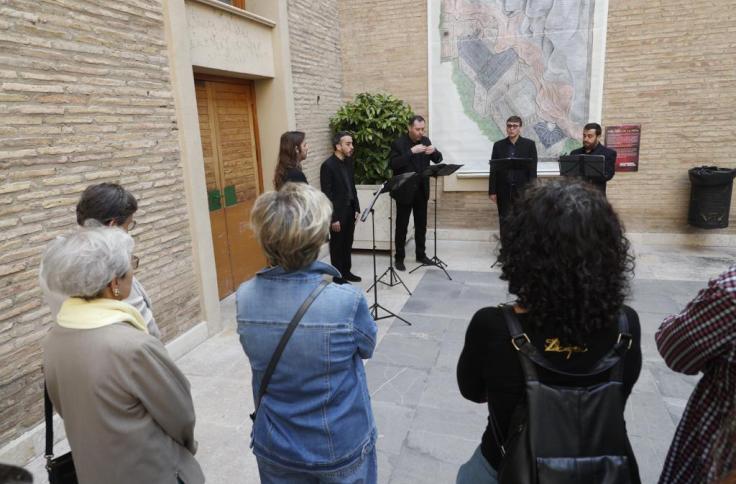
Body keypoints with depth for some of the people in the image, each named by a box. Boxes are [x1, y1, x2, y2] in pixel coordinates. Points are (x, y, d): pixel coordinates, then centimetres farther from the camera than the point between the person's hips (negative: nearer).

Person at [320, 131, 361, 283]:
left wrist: (356, 208, 10)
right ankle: (338, 276, 18)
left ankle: (346, 272, 31)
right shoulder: (328, 165, -18)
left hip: (350, 210, 7)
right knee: (337, 245, 6)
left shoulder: (349, 162, 6)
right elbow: (326, 194, -18)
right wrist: (333, 218, -18)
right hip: (337, 212, -7)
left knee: (347, 244, 17)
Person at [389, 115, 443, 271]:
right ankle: (399, 258, 11)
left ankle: (421, 254, 26)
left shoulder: (425, 140, 6)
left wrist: (434, 151, -15)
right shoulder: (398, 143, -10)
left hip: (421, 190, 5)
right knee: (402, 226, 2)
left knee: (421, 224, 13)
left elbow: (439, 159, 8)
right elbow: (393, 164, -23)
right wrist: (411, 152, -29)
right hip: (404, 191, -5)